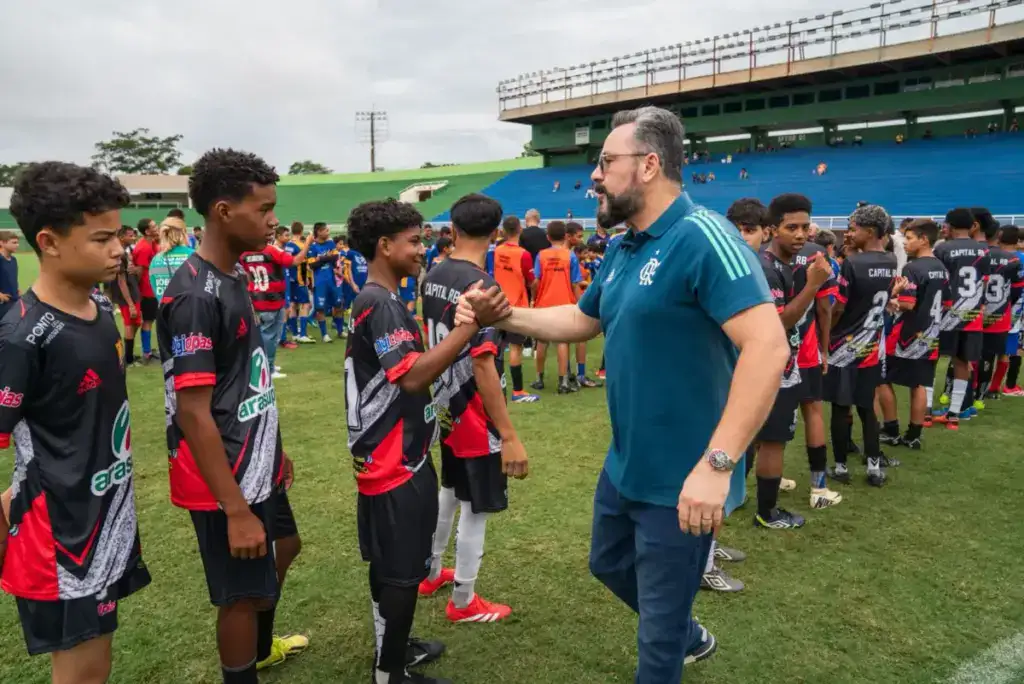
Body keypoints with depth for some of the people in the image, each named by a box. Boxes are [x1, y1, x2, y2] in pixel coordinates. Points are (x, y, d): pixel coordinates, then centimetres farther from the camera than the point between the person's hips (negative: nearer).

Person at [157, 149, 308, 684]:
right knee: (241, 592, 7)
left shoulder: (233, 277, 5)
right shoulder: (194, 296, -24)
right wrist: (236, 509, -24)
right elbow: (193, 414, -25)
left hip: (257, 464, 10)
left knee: (282, 550, 27)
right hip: (225, 481, -10)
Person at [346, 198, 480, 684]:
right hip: (396, 461, -10)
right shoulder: (381, 303, -19)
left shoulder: (375, 300, 13)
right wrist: (470, 325, -33)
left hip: (389, 457, 10)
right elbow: (413, 376, -31)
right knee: (402, 571, 2)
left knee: (389, 565, 21)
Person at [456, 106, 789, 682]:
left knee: (660, 627, 10)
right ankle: (690, 637, 56)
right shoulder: (622, 250, 7)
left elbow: (768, 346, -31)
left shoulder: (701, 237, -22)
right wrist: (504, 315, 5)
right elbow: (582, 321, 20)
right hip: (624, 465, 9)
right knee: (610, 564, 30)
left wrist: (717, 463, -35)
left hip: (681, 478, -9)